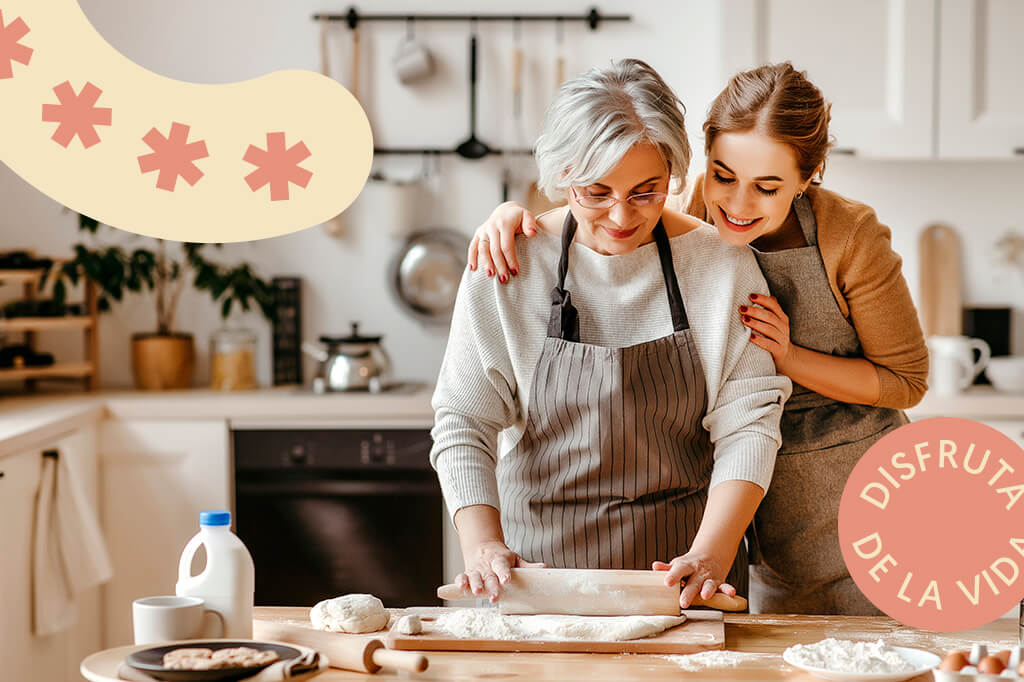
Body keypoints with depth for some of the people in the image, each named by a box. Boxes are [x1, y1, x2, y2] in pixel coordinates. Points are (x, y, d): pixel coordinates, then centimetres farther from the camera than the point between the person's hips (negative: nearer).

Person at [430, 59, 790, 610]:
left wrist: (711, 553, -19)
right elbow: (464, 421, -3)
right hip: (540, 556, 0)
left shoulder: (722, 267, -3)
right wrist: (482, 545, -18)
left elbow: (747, 423, -5)